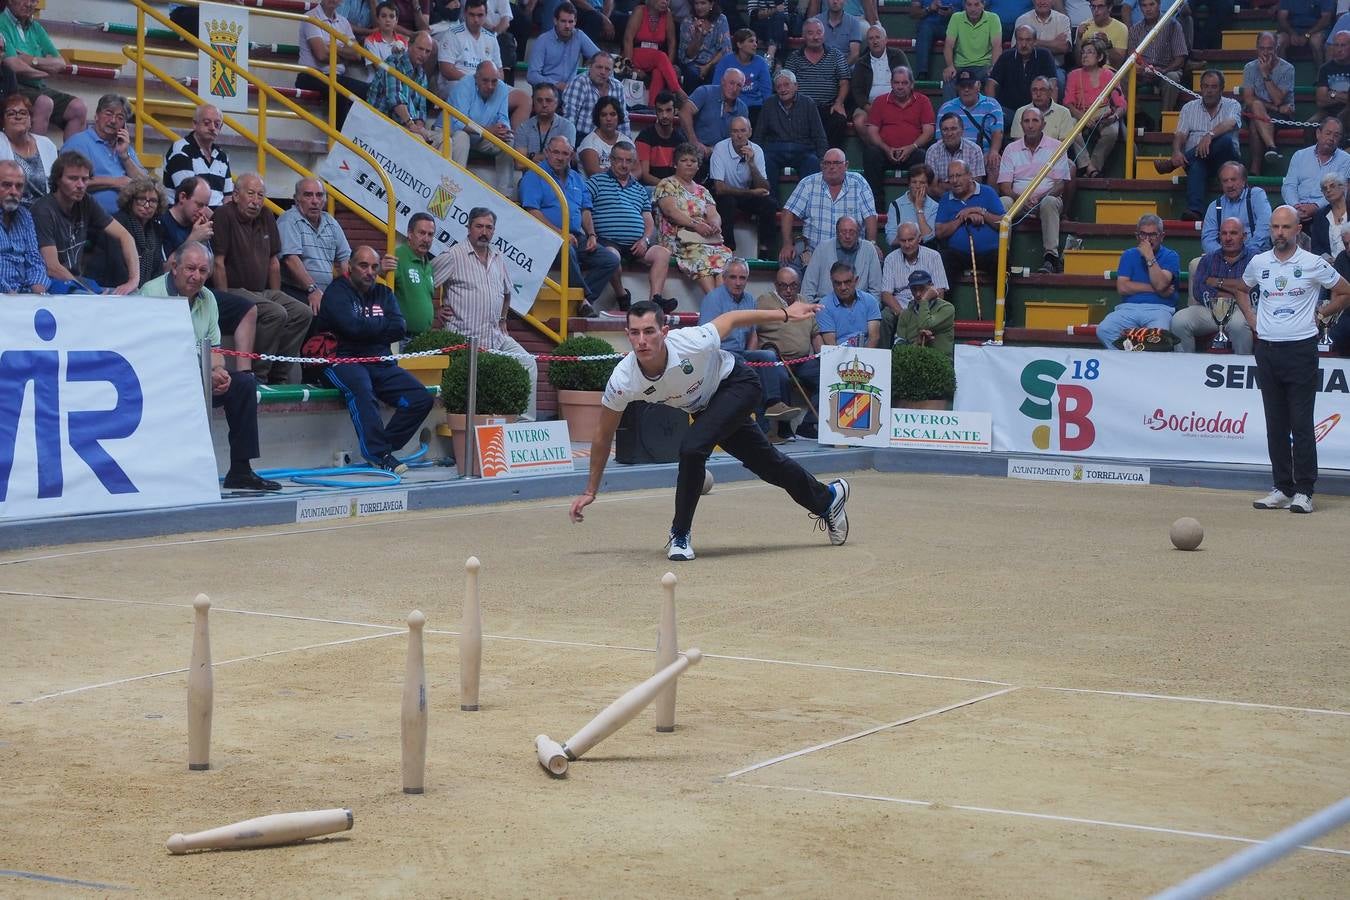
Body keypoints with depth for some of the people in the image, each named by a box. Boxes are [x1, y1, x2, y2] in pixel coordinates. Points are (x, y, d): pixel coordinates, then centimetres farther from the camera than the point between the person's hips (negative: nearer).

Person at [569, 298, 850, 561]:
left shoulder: (691, 343, -38)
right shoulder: (622, 381, -29)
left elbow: (731, 319, -17)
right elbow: (604, 436, -12)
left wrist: (786, 314, -7)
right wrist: (590, 491, -6)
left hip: (737, 385, -4)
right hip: (704, 406, 4)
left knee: (692, 447, -27)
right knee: (768, 465, 15)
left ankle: (680, 534, -9)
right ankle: (827, 499, 41)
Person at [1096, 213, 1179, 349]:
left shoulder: (1170, 256, 9)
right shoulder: (1129, 255, 17)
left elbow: (1160, 285, -9)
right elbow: (1122, 288, 3)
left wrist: (1150, 257, -7)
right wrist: (1154, 289, -2)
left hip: (1159, 308, -3)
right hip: (1129, 308, 3)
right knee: (1103, 330, -27)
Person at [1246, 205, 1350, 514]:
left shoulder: (1314, 264, -3)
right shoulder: (1259, 263, 8)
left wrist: (1320, 314, 3)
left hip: (1301, 349, -4)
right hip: (1267, 350, 4)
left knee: (1301, 424, -6)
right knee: (1275, 425, 6)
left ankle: (1303, 491, -3)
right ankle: (1282, 488, 11)